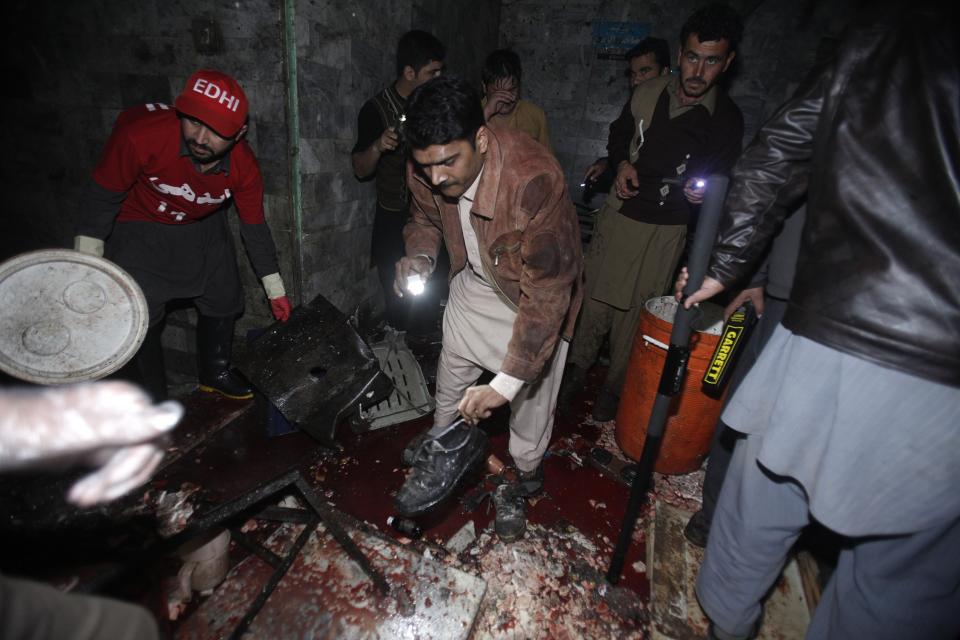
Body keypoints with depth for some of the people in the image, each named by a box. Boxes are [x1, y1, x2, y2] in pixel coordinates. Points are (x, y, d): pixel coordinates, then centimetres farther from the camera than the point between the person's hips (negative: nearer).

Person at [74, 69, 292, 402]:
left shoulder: (244, 165, -24)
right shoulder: (140, 132, -35)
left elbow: (255, 228, -10)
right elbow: (102, 197, -20)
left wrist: (275, 290, -3)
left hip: (203, 227, 4)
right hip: (140, 230, -3)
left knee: (224, 303, 12)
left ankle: (216, 374, 38)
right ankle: (154, 400, 22)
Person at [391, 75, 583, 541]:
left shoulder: (534, 180, -40)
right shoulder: (426, 169, -21)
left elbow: (546, 293, -39)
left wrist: (506, 384, -38)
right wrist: (420, 257, -20)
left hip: (537, 292, -4)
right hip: (475, 279, 5)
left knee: (531, 394, 9)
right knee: (451, 365, 16)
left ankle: (526, 479, 38)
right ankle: (450, 445, 44)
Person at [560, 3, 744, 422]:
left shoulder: (726, 119, -4)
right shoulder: (648, 93, 1)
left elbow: (723, 178, 6)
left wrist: (702, 190, -17)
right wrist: (622, 164, -3)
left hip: (666, 230, -2)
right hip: (619, 214, 2)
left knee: (634, 312, 5)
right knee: (596, 296, 6)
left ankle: (615, 386, 24)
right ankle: (578, 367, 27)